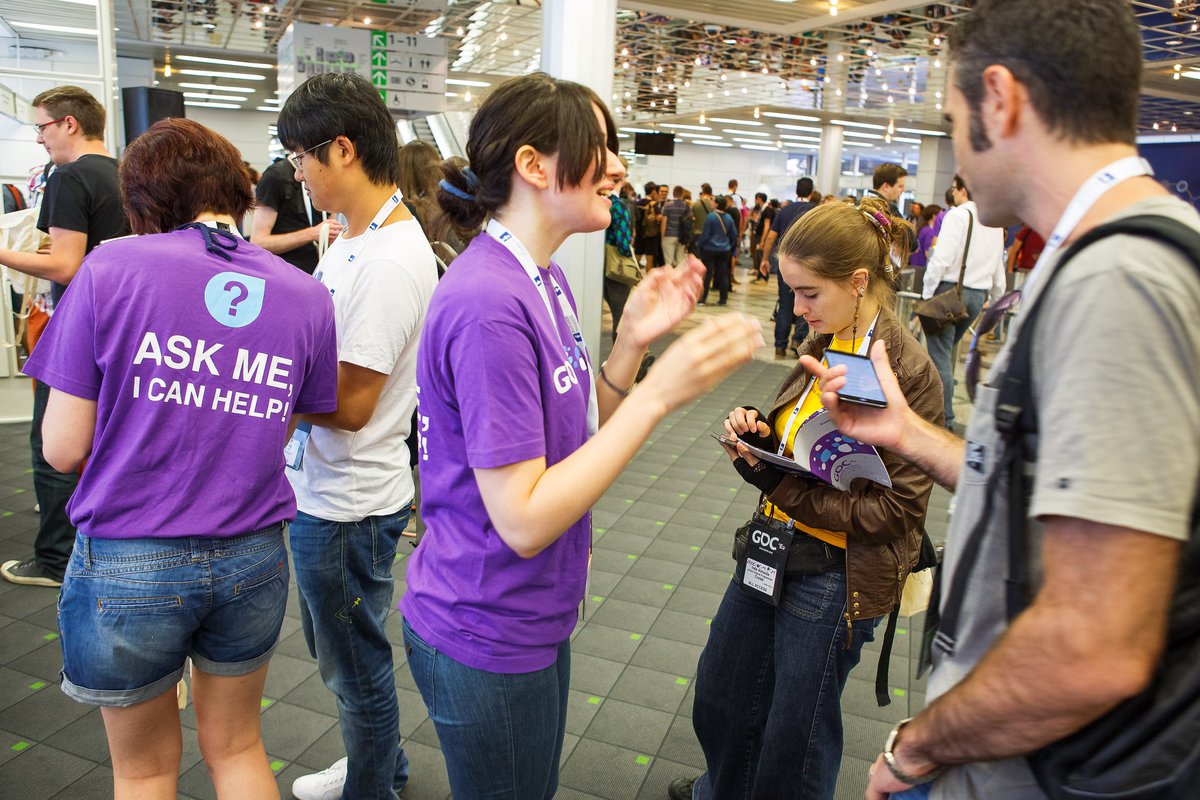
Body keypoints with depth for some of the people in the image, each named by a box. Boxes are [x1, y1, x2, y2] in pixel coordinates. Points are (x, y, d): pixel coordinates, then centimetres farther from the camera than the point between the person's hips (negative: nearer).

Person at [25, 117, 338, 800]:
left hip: (129, 564, -2)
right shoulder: (307, 297, -3)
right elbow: (279, 434, -1)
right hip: (253, 561, 3)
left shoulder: (109, 269, -12)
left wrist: (139, 413, 8)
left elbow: (65, 450, -10)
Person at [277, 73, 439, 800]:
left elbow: (350, 404, -24)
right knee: (337, 653, 27)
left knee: (356, 664, 12)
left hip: (348, 503, -10)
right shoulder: (355, 237, 6)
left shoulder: (392, 260, -24)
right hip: (322, 488, 10)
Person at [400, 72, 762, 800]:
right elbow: (522, 520, -27)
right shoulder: (488, 303, -26)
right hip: (486, 641, -9)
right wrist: (660, 392, -30)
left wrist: (632, 341, -5)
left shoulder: (542, 278, 3)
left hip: (534, 619, 9)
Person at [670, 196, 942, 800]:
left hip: (834, 577, -8)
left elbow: (896, 508, -20)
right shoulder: (823, 344, 3)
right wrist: (757, 432, -8)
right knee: (718, 695, 25)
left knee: (793, 737, 13)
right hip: (769, 549, 8)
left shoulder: (906, 372, -21)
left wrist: (780, 484, -23)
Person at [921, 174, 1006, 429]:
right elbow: (998, 267, 18)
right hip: (978, 294, 7)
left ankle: (945, 419, -4)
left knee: (940, 355, -3)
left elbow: (941, 258, -16)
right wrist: (996, 301, 28)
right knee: (947, 350, 20)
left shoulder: (958, 215, -8)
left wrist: (927, 294, -10)